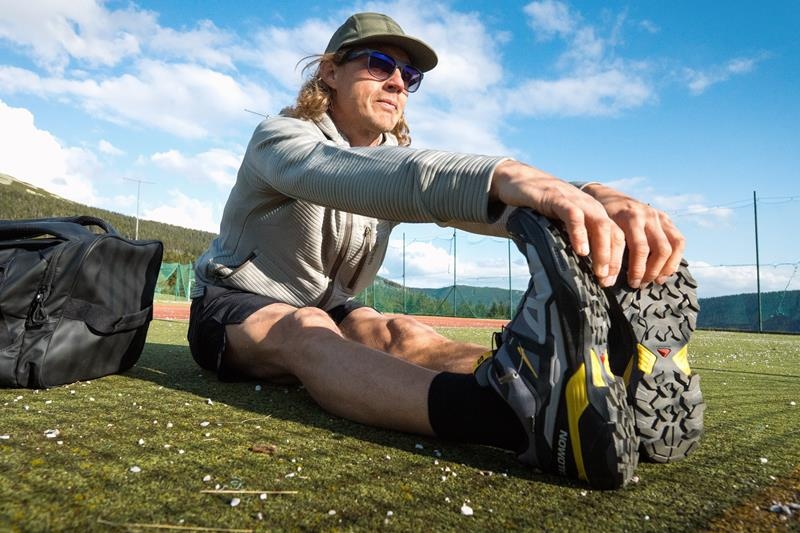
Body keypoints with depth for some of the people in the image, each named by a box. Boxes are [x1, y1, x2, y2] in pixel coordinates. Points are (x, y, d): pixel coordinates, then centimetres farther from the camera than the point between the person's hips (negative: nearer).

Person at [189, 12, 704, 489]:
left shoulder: (400, 160, 0)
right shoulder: (279, 138, -17)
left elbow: (462, 195, -22)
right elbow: (353, 176, -42)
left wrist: (592, 198, -43)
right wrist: (503, 176, -60)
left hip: (328, 309, 4)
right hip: (234, 307, -4)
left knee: (401, 335, -28)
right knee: (305, 332, -37)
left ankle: (623, 390, -52)